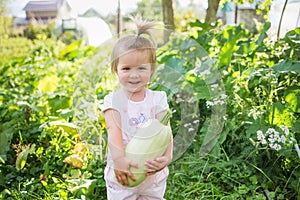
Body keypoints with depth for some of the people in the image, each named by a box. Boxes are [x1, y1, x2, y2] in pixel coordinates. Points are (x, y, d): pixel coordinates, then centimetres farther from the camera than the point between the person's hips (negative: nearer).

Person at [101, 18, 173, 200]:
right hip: (122, 174, -1)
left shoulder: (158, 99, -5)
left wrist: (166, 157, -35)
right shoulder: (113, 100, -9)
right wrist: (119, 158, -42)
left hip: (153, 173, 1)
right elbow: (114, 132, -23)